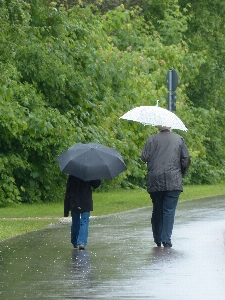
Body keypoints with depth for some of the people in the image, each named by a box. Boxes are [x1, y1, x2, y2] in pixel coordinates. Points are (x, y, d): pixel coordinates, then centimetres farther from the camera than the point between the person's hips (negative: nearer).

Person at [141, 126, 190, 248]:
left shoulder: (152, 139, 2)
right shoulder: (179, 139, 5)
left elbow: (144, 157, -5)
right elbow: (186, 159, 2)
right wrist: (181, 174, 16)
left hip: (155, 181, 1)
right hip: (173, 182, -1)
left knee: (157, 210, 12)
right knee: (169, 210, -2)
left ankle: (157, 239, 19)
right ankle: (166, 239, -12)